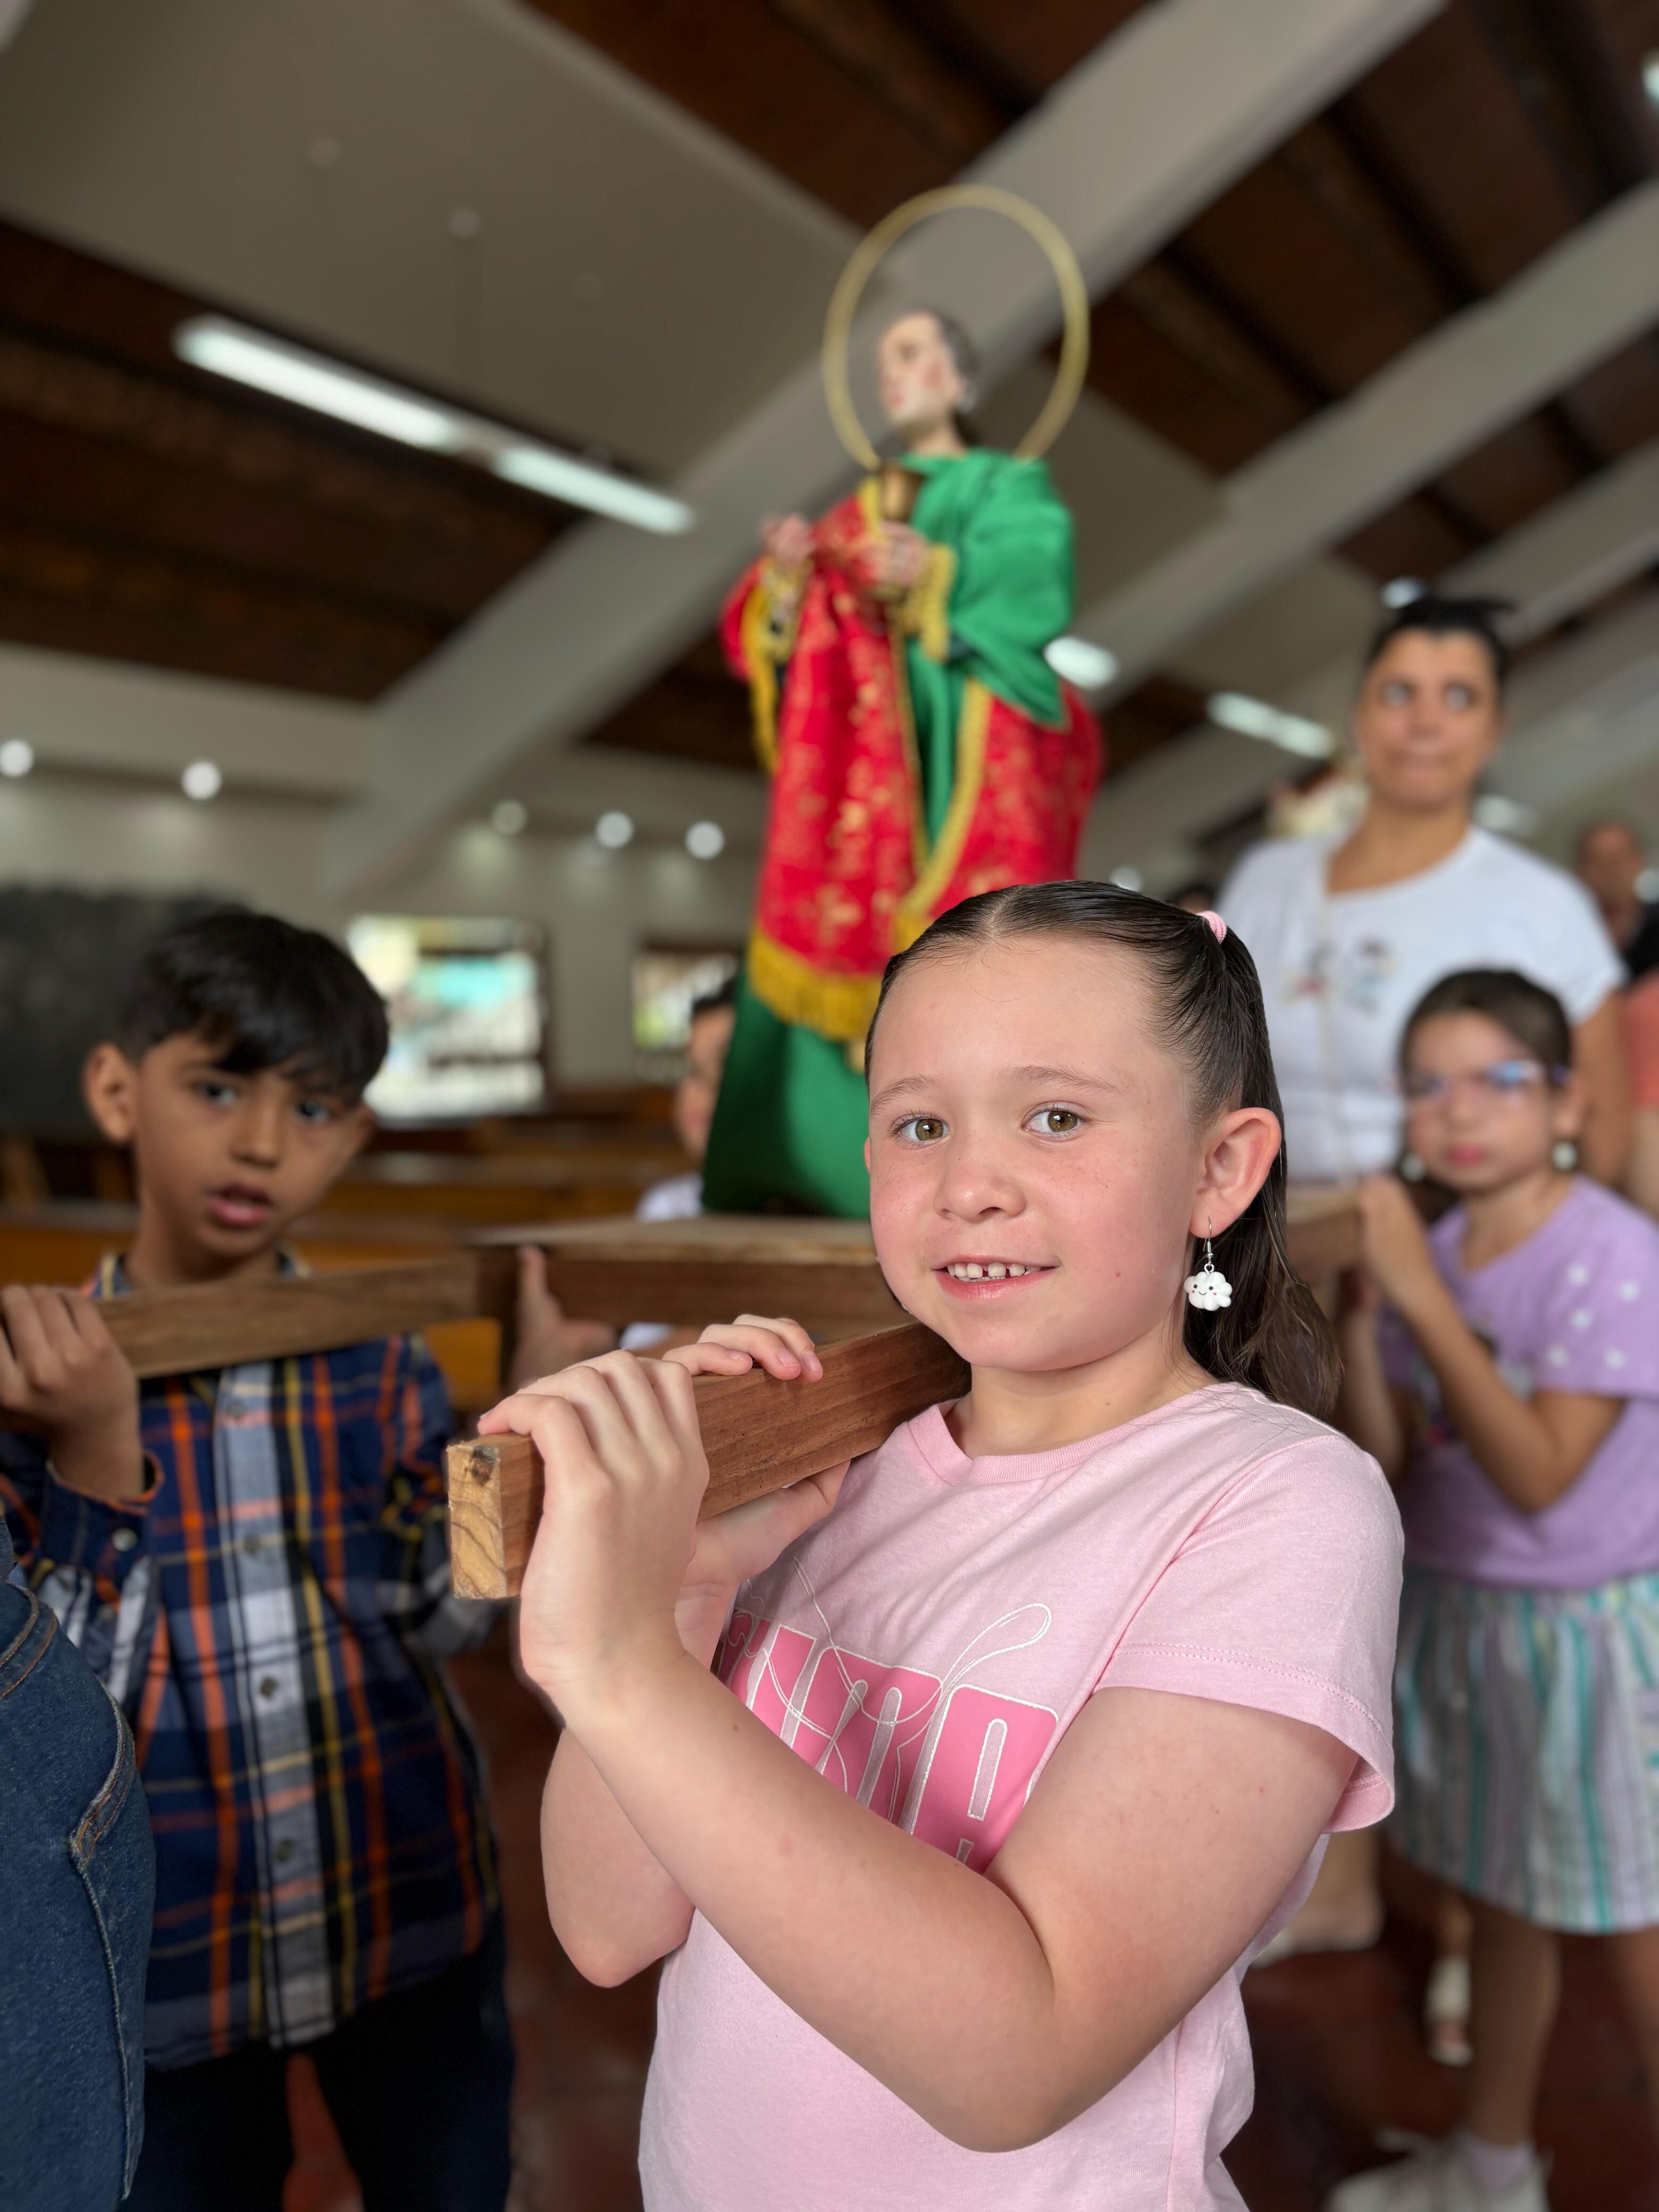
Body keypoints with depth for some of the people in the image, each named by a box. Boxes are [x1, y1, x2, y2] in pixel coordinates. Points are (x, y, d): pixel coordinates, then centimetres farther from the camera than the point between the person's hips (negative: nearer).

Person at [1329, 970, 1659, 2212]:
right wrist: (1360, 1313, -18)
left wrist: (1422, 1299, -29)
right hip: (1456, 1610, 6)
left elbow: (1539, 1473, -26)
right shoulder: (1432, 1251, -2)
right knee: (1503, 1905, 23)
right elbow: (1385, 1459, -4)